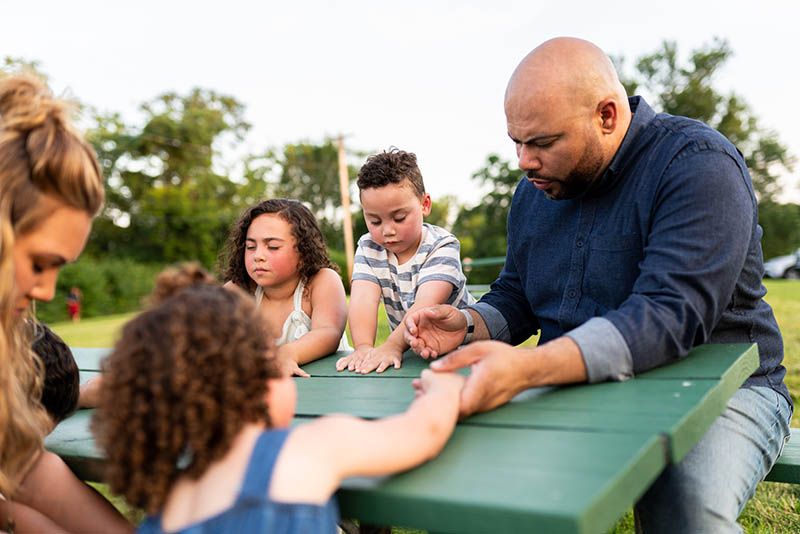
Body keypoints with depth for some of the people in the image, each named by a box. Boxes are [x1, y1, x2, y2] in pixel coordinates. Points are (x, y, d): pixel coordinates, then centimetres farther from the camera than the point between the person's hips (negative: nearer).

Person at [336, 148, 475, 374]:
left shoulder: (442, 246, -14)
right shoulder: (368, 248, -2)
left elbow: (426, 304, -29)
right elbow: (363, 298, -18)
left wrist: (392, 346, -43)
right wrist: (363, 346, -35)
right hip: (410, 353, 3)